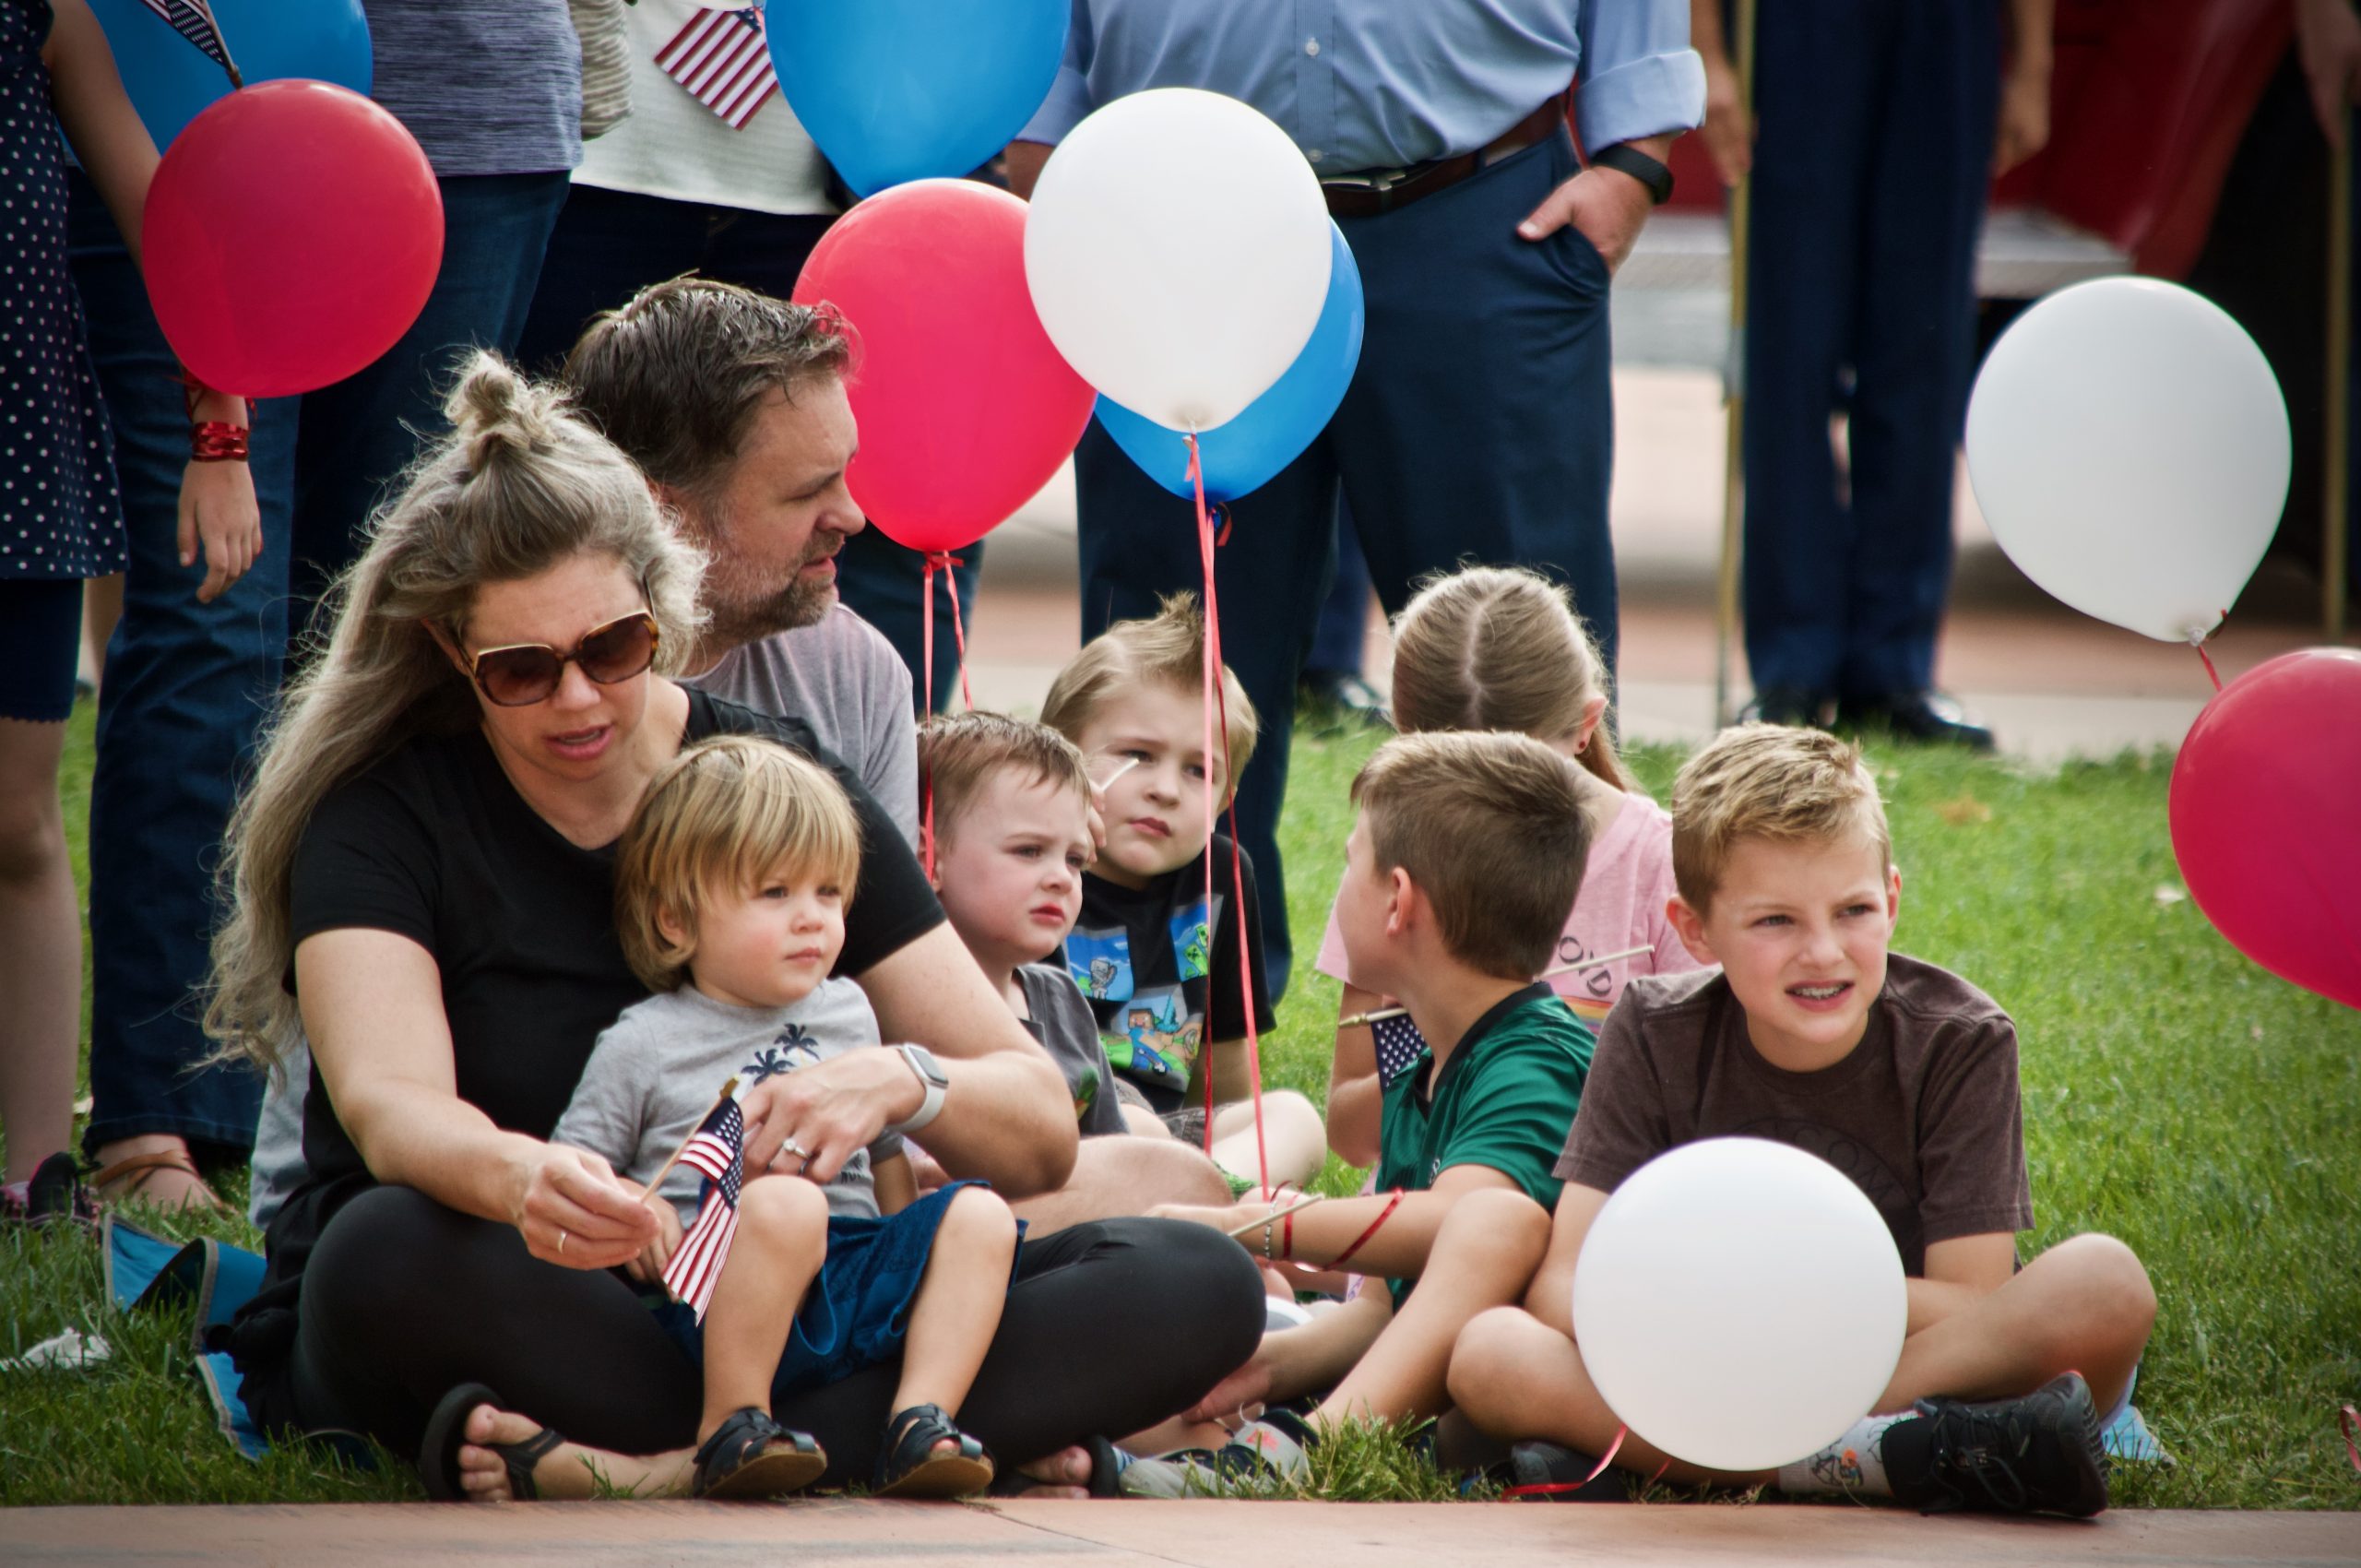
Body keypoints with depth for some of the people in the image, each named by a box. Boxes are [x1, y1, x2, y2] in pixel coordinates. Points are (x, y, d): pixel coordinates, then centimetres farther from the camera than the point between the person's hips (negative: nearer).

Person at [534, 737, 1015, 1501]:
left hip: (858, 1271, 5)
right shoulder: (643, 1044, 6)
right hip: (719, 1293, -5)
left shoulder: (847, 1013, 22)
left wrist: (915, 1251, 20)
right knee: (784, 1204, -37)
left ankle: (920, 1422, -25)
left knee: (977, 1214, -18)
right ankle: (730, 1428, -29)